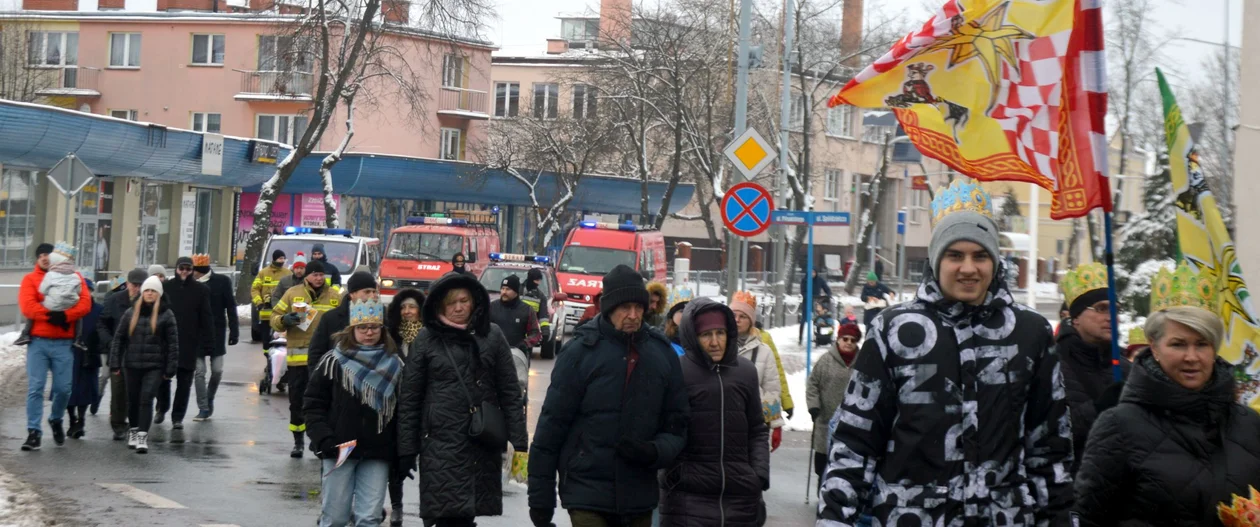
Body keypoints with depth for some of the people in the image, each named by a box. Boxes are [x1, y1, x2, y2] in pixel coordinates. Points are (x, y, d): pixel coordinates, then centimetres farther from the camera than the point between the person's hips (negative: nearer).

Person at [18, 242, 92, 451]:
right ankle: (34, 431, -2)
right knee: (35, 387, -6)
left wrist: (65, 316, -17)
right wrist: (51, 315, -18)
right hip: (38, 342, -1)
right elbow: (27, 306, -7)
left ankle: (56, 420, 31)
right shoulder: (30, 279, 8)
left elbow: (85, 303, -3)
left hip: (64, 343, 1)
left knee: (63, 388, 3)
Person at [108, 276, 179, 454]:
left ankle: (143, 436, -14)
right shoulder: (130, 313, 7)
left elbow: (173, 342, 0)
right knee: (133, 400, 12)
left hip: (155, 366, -3)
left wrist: (170, 368, -4)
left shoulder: (166, 314, 0)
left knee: (146, 399, -13)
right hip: (132, 365, 3)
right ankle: (134, 430, 30)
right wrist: (115, 364, 2)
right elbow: (118, 338, 8)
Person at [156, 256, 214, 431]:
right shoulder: (165, 287, 3)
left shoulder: (201, 290, 1)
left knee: (184, 382, 2)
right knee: (162, 378, 6)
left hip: (189, 344, -1)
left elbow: (206, 319, 1)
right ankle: (162, 408, 29)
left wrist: (207, 346, -3)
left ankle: (178, 417, 10)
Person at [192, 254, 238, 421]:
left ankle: (209, 399, 27)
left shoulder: (222, 282, -5)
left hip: (217, 334, 0)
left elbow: (231, 307, -1)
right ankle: (203, 408, 5)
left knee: (217, 370, 2)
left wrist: (234, 331, -4)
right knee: (199, 371, -2)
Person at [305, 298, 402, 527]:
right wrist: (323, 440, -10)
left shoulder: (394, 365, 7)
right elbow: (313, 404, 2)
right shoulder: (333, 361, 0)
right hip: (340, 450, -2)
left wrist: (401, 455, 4)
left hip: (378, 452, 2)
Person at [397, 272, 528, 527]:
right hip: (441, 441, -1)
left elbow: (510, 392, 6)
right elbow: (409, 398, 5)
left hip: (483, 442, 2)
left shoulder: (492, 336, 7)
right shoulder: (427, 339, 4)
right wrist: (406, 449, 1)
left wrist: (518, 439, -1)